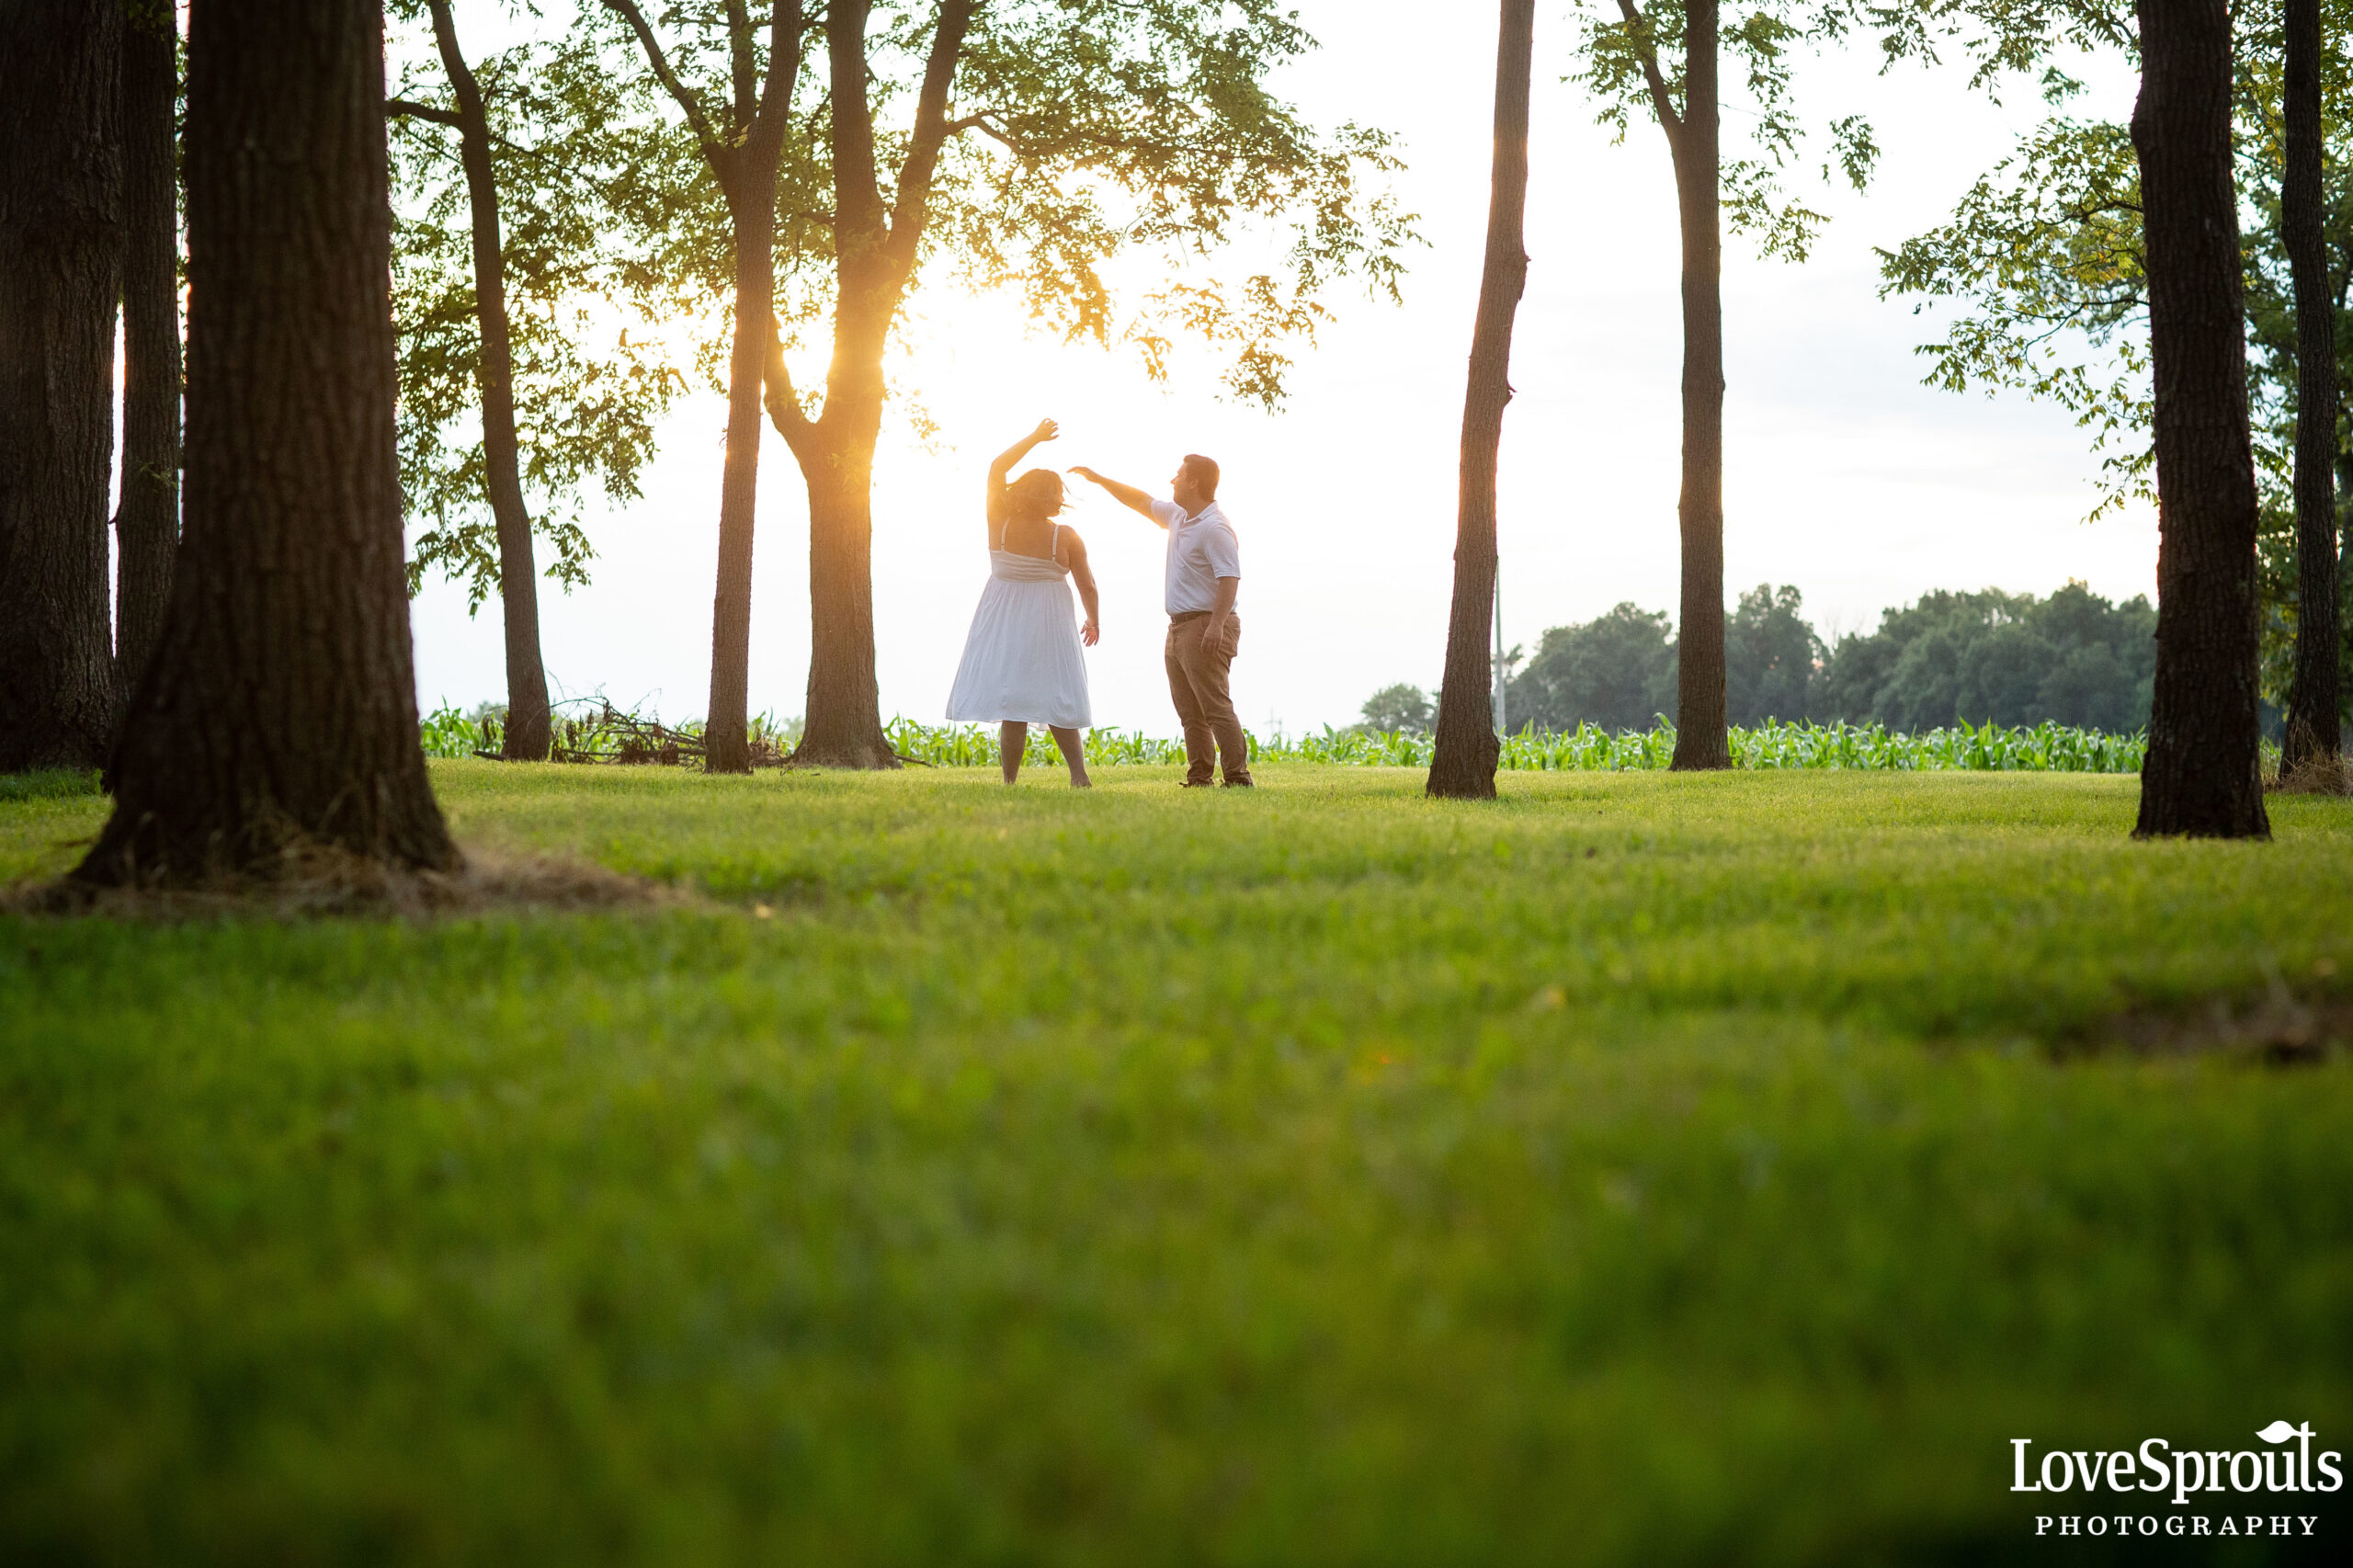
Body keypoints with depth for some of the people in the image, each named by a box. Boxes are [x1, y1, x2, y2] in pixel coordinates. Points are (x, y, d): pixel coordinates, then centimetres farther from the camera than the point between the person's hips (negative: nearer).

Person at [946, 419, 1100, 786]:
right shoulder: (1066, 537, -8)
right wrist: (1093, 621, 16)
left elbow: (997, 468, 7)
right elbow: (1087, 585, -2)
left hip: (1004, 625, 0)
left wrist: (1034, 438, 13)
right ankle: (1079, 774, 4)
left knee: (1012, 707, -2)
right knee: (1054, 701, 9)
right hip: (1048, 626, 0)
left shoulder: (999, 524, -5)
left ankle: (1010, 781, -4)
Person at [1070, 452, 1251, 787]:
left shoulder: (1214, 528, -15)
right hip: (1179, 627, 10)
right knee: (1190, 712, 8)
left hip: (1205, 627, -10)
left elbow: (1229, 578, -23)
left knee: (1216, 706, -15)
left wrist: (1216, 625, -32)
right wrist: (1099, 479, 33)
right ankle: (1200, 779, 9)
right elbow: (1142, 502, 32)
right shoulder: (1178, 516, 16)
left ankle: (1237, 778, -16)